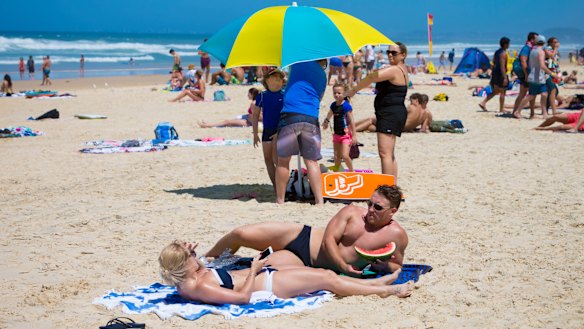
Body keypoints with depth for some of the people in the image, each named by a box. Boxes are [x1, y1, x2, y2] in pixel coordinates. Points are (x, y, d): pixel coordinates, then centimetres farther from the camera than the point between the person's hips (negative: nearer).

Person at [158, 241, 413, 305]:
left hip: (262, 274, 11)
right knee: (328, 279, 0)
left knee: (325, 274, 16)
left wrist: (189, 254, 6)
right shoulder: (200, 288, -30)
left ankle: (378, 283, 28)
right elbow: (242, 296, -30)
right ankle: (384, 291, 16)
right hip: (268, 284, -11)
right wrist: (254, 270, -19)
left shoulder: (187, 281, -3)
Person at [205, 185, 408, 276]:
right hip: (302, 237, 2)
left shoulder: (396, 235, -7)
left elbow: (397, 268, 4)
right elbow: (328, 239, -8)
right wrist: (344, 266, -22)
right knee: (240, 234, -9)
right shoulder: (352, 212, -3)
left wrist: (384, 265, -20)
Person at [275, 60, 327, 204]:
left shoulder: (301, 62, 7)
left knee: (283, 160, 5)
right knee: (311, 161, 8)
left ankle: (280, 200, 9)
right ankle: (319, 200, 3)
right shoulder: (323, 75, 19)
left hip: (290, 115, -3)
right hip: (311, 118, 3)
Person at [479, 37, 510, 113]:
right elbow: (502, 66, -22)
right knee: (502, 92, 2)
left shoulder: (497, 52, 13)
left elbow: (493, 63, 18)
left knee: (495, 92, 16)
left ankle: (483, 103, 7)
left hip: (495, 73, 9)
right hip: (500, 74, -9)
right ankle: (501, 109, 9)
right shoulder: (503, 53, -15)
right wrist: (505, 77, -23)